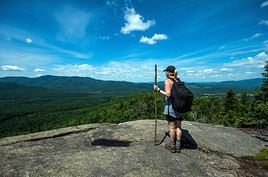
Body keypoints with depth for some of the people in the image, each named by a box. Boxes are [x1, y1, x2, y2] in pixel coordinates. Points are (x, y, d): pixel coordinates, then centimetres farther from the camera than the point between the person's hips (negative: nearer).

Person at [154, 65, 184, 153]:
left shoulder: (167, 81, -10)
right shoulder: (178, 80, 9)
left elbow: (168, 94, -17)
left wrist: (158, 90, -11)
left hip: (171, 105, -6)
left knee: (172, 126, 5)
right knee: (178, 126, 12)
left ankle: (172, 146, 18)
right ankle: (178, 146, 22)